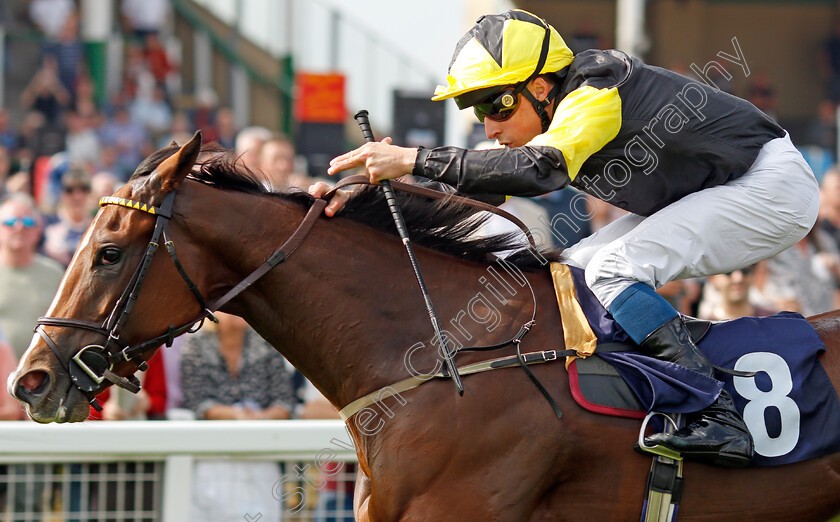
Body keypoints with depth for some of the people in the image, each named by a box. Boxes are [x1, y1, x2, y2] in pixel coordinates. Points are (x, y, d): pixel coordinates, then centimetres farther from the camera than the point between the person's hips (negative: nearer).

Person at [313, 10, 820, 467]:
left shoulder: (596, 93, -27)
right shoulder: (546, 123, 2)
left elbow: (542, 169, -44)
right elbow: (476, 186, 3)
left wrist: (414, 159, -46)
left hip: (774, 184, -10)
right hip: (701, 197, 10)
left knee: (613, 270, -24)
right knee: (573, 272, 5)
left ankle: (719, 418, -28)